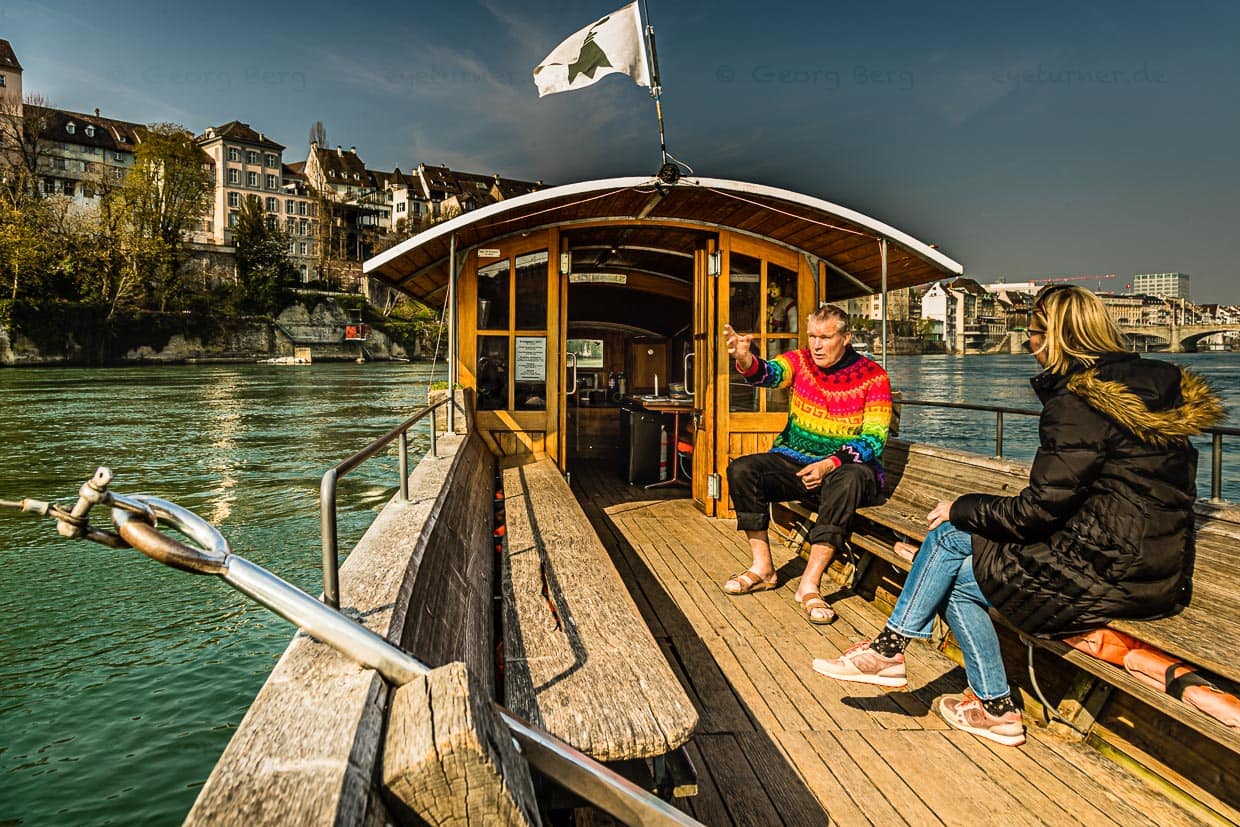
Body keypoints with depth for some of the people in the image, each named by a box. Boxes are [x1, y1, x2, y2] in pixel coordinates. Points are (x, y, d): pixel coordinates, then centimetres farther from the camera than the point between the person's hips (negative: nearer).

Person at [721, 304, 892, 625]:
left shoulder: (873, 377, -5)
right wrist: (745, 358, -46)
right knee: (741, 470, -20)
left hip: (846, 466, -3)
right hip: (794, 462, 3)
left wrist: (830, 464, -26)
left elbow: (873, 439, -11)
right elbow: (769, 373, -21)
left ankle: (809, 584, -32)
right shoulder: (800, 361, 1)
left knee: (849, 480, -38)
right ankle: (762, 569, -10)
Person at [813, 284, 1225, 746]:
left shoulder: (1077, 404, -19)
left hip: (1107, 576, -9)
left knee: (950, 537, -2)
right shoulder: (1156, 385, 10)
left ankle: (890, 648, 11)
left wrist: (963, 509, -2)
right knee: (954, 576, 9)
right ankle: (994, 706, 18)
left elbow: (1039, 509, -18)